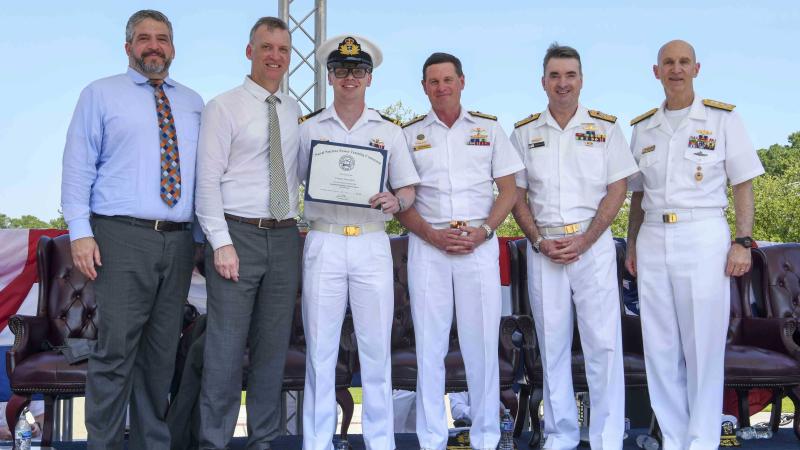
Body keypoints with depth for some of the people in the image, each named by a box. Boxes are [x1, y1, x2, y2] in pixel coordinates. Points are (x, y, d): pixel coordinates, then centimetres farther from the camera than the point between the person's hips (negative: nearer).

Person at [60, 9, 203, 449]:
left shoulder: (192, 103, 17)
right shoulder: (100, 94, 6)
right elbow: (78, 165, 0)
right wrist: (80, 232, -11)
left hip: (178, 240, 4)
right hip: (123, 237, -4)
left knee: (162, 352, 10)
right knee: (116, 351, -6)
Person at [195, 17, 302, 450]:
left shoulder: (294, 110, 13)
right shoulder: (223, 107, -3)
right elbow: (207, 179, -8)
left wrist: (295, 226, 7)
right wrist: (221, 243, -14)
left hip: (285, 236, 5)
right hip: (238, 235, -5)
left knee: (273, 346, 10)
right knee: (226, 347, -4)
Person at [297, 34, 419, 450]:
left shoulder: (389, 132, 10)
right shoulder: (309, 129, 9)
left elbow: (408, 190, 10)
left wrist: (395, 201, -12)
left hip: (372, 246, 0)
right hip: (323, 244, 0)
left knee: (376, 346, 3)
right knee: (320, 348, 3)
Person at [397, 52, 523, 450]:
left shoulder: (489, 128, 9)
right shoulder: (409, 134, 9)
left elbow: (508, 190, 7)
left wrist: (482, 231, -8)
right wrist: (432, 234, -9)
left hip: (480, 243, 0)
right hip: (427, 245, 0)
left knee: (482, 342, 1)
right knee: (429, 344, 2)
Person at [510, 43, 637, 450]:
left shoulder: (605, 128, 5)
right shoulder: (524, 132, 9)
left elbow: (616, 190, 0)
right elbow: (516, 195, 8)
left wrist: (584, 241, -10)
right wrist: (539, 241, -6)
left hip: (593, 244, -1)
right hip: (543, 248, 2)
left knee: (603, 342, -4)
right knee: (552, 343, 7)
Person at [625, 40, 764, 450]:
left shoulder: (723, 118, 1)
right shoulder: (642, 127, 11)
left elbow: (743, 185, 0)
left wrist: (743, 242, -8)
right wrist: (632, 244, 12)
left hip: (704, 239, -4)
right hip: (653, 242, 4)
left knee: (703, 345, -1)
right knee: (660, 347, 7)